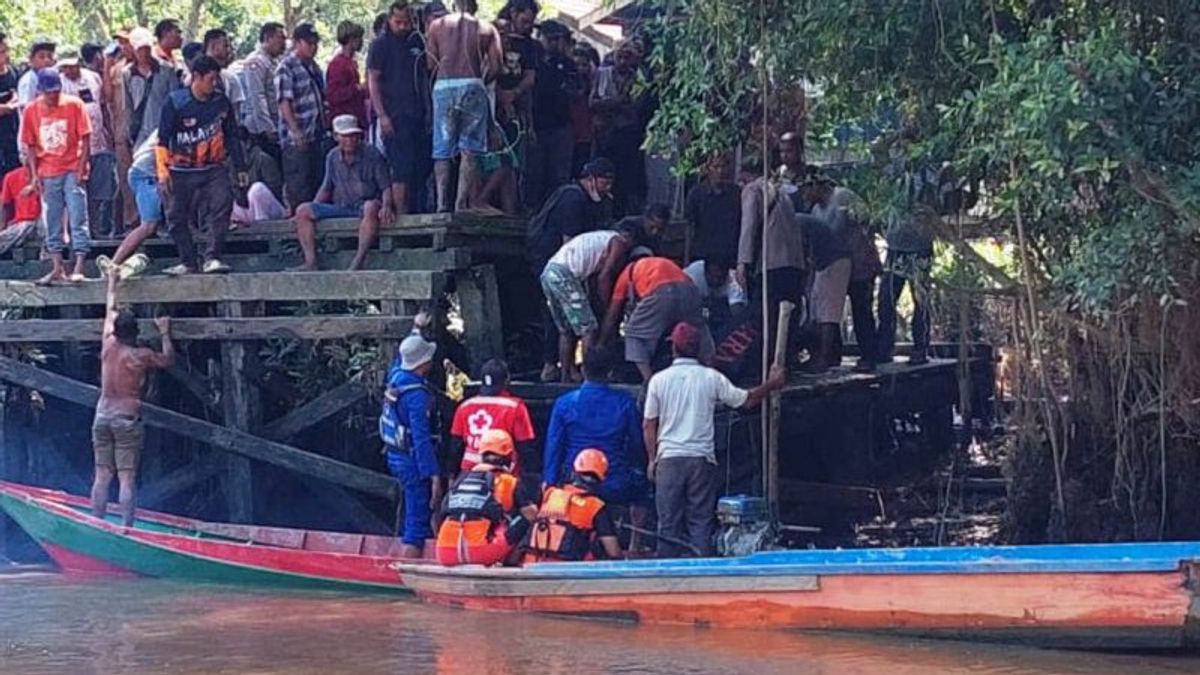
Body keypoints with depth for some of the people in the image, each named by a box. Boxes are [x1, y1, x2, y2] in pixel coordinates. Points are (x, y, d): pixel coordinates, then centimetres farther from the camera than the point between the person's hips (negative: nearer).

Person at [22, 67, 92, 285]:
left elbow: (85, 139, -3)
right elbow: (30, 146, 7)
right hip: (47, 174, 3)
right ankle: (57, 269, 13)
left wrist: (81, 169, -10)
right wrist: (34, 174, -1)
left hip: (72, 171, -3)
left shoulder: (74, 105, -4)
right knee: (52, 223, 7)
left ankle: (78, 268, -11)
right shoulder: (31, 111, 2)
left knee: (78, 220, -8)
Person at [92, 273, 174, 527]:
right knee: (127, 479, -7)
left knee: (102, 477, 5)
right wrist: (165, 334, 19)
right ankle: (126, 527, -13)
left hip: (103, 417, 4)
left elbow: (110, 312, 17)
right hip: (127, 419, -4)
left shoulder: (108, 347, 2)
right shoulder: (142, 356, -7)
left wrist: (112, 282, 30)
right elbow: (168, 360, 11)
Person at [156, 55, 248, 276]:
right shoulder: (176, 102, -7)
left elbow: (232, 137, 14)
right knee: (177, 217, 2)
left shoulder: (221, 102, 4)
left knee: (222, 204, -19)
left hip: (213, 169, 1)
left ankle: (212, 258, -20)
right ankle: (188, 261, 15)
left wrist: (240, 167, 14)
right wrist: (162, 170, -11)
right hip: (181, 172, -1)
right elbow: (163, 139, -4)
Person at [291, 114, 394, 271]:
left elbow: (386, 187, -5)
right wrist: (313, 210, 7)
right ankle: (311, 262, -22)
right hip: (340, 207, 5)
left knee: (371, 208, -41)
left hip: (364, 205, -5)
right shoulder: (332, 157, 10)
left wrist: (386, 206, -25)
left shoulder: (372, 155, -3)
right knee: (303, 211, -13)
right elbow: (326, 189, 20)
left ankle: (358, 261, -44)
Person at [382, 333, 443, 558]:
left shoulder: (396, 376, 1)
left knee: (419, 517, 22)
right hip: (413, 461, -9)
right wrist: (434, 476, -25)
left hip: (396, 455, 9)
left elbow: (403, 356, 27)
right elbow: (422, 438, -25)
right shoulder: (417, 394, -23)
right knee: (417, 525, -7)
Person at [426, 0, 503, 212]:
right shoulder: (486, 29, 10)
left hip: (443, 87, 1)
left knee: (442, 151, 6)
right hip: (472, 87, -1)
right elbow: (495, 67, 1)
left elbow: (431, 64, 5)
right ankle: (462, 203, -9)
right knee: (468, 151, 1)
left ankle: (442, 203, -5)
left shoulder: (437, 26, 12)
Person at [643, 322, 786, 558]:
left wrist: (652, 458, 14)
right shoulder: (711, 377, -1)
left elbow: (649, 425, 4)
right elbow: (747, 400, 6)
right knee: (701, 521, 3)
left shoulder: (659, 380, 0)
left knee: (669, 523, 4)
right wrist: (772, 384, 22)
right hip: (701, 459, 0)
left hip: (668, 458, 0)